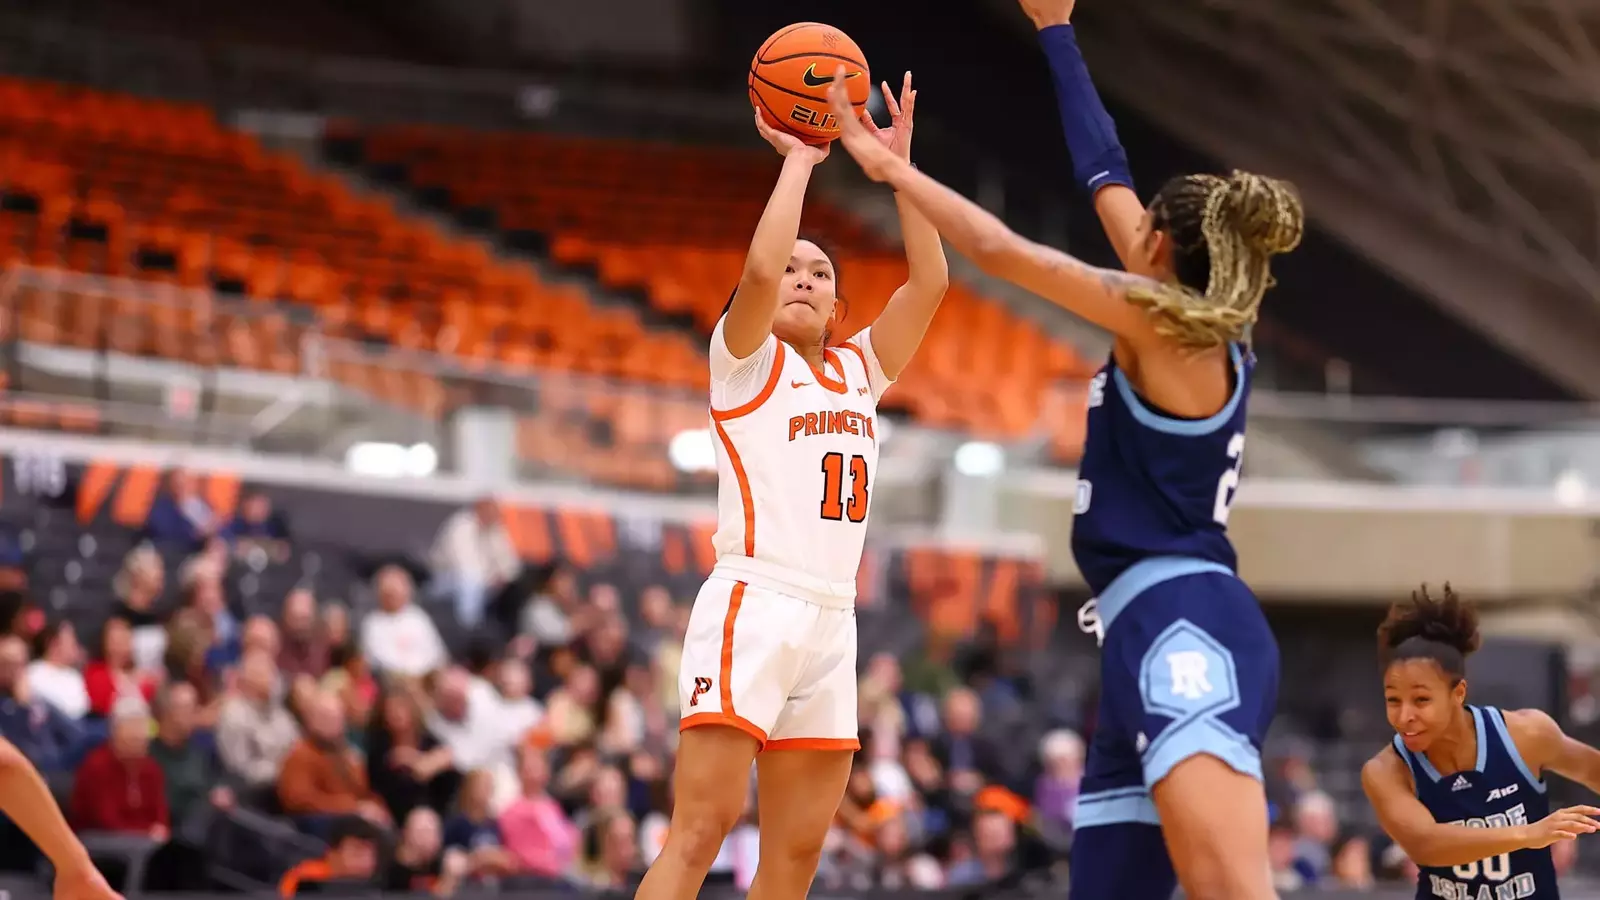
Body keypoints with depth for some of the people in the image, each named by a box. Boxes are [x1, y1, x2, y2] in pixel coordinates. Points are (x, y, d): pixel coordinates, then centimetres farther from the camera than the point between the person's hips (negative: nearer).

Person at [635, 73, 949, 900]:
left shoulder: (860, 369, 19)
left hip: (832, 621, 7)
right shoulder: (746, 358, 4)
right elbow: (760, 266, -15)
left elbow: (929, 282, 10)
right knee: (701, 829, -15)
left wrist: (896, 161, 7)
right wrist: (799, 159, -4)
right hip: (753, 605, -6)